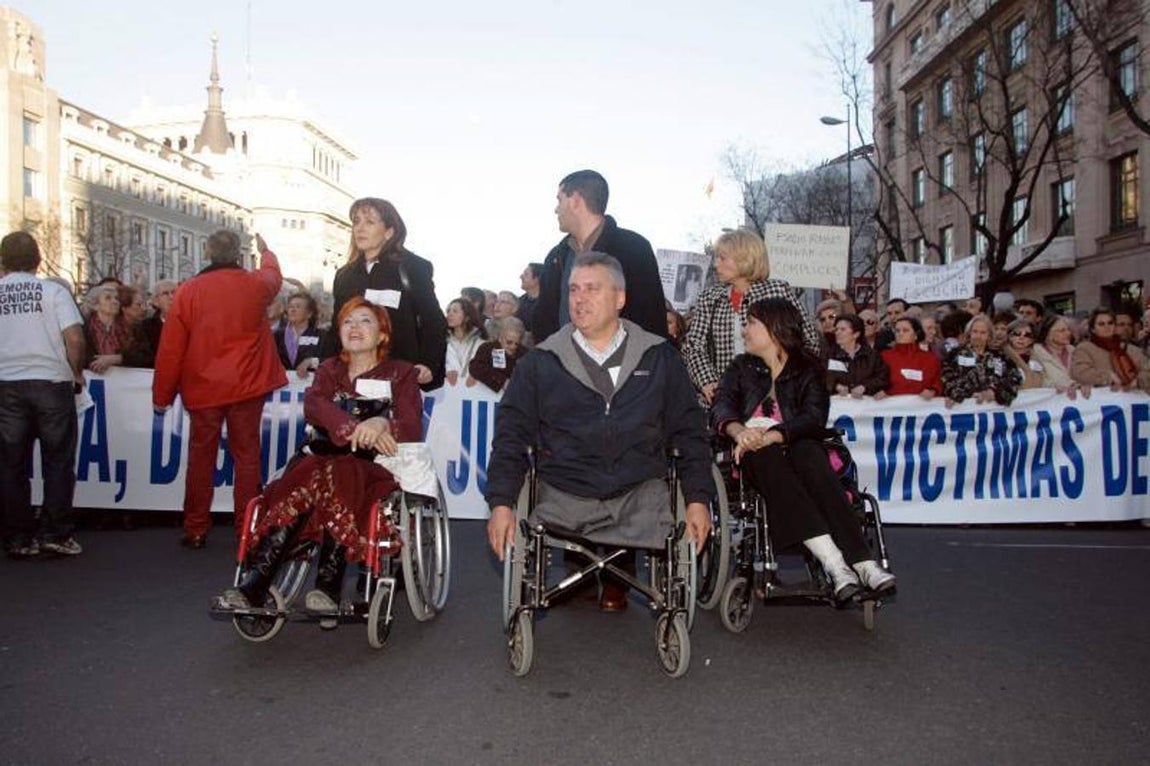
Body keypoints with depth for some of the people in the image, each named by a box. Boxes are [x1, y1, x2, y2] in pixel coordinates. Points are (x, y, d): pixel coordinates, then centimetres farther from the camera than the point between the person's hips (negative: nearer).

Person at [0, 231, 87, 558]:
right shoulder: (54, 291, -3)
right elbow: (74, 338, -12)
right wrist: (77, 372, 3)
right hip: (51, 382, -2)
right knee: (58, 461, 6)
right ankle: (55, 534, 4)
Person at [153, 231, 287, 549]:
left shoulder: (188, 291, -4)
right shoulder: (257, 284, -1)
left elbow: (170, 349, -2)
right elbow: (273, 275, 26)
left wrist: (162, 395, 7)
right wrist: (266, 252, 48)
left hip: (203, 388, 0)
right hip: (247, 386, 0)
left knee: (201, 456, 10)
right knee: (246, 455, 5)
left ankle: (196, 530, 17)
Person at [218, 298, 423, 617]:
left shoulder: (401, 373, 14)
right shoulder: (330, 370, 20)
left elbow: (413, 427, -3)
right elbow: (313, 405, -4)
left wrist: (383, 424, -28)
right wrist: (354, 427, -25)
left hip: (376, 467, -2)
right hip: (327, 460, 2)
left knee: (331, 476, -34)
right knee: (308, 474, -32)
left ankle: (327, 587, -39)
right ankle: (254, 584, -38)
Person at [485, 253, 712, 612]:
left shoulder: (660, 358, 11)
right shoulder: (540, 363, 9)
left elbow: (689, 431, 14)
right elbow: (511, 434, 8)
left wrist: (698, 498, 4)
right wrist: (501, 503, -4)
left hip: (640, 493, 1)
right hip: (564, 497, 0)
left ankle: (616, 581, 11)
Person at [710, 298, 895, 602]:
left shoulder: (807, 369, 13)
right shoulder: (742, 366, 21)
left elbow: (814, 417, -7)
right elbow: (721, 407, 1)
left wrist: (769, 436, -27)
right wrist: (740, 431, -25)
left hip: (795, 445, 0)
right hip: (754, 450, 1)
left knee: (809, 454, -35)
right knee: (767, 458, -35)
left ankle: (862, 563, -45)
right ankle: (834, 563, -48)